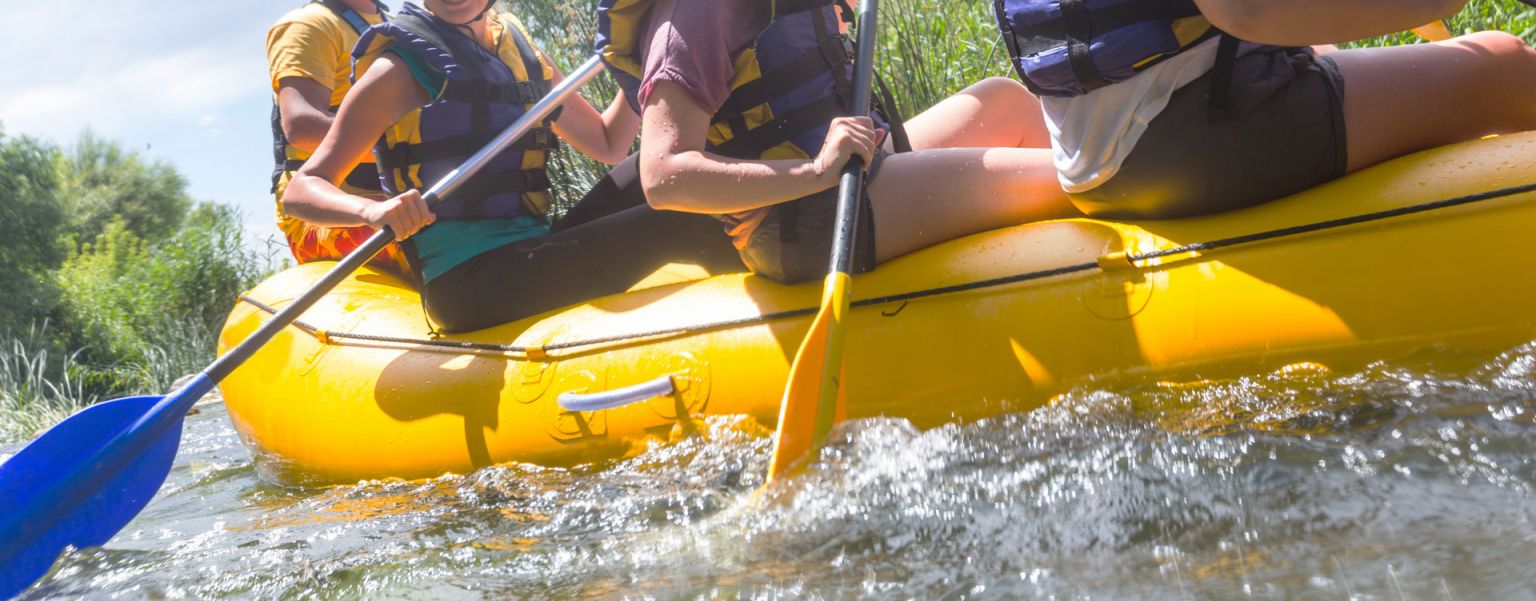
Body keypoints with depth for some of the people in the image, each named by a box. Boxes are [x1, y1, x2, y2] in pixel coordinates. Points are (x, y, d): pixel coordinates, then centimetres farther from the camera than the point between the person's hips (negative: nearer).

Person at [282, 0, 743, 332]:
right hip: (465, 284, -8)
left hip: (530, 261, 8)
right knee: (677, 224, -19)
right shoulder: (402, 67, -3)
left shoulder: (523, 53, 16)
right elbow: (301, 191, -8)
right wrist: (373, 211, -29)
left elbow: (608, 145, 24)